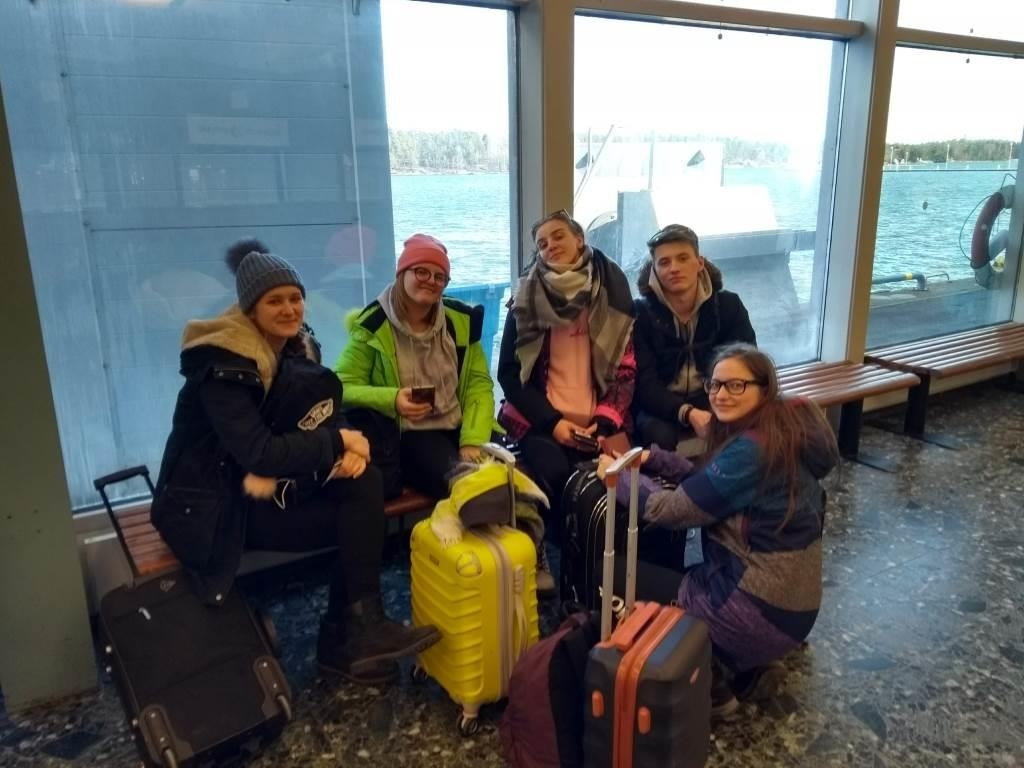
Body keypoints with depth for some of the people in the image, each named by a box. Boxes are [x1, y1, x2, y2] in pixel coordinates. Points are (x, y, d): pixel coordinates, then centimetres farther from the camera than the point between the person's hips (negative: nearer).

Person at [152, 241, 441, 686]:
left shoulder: (294, 347, 3)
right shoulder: (222, 364, -21)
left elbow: (320, 413, 4)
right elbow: (260, 454, -28)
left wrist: (345, 449, -18)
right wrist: (337, 443, -20)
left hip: (268, 483, 7)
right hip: (217, 504, -7)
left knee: (363, 482, -17)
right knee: (360, 516, -20)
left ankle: (347, 634, -8)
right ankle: (348, 635, -2)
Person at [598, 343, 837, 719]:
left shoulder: (751, 449, -24)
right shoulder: (782, 429, 5)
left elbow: (670, 509, -21)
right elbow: (708, 485, 10)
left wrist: (617, 475, -6)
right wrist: (651, 459, 0)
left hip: (762, 608, -9)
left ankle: (708, 685, 9)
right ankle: (747, 668, 18)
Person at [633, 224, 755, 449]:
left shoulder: (729, 305, -3)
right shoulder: (641, 313, -10)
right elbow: (645, 384, -17)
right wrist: (688, 413, -36)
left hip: (716, 401, 2)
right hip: (661, 406, -2)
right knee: (659, 434, -34)